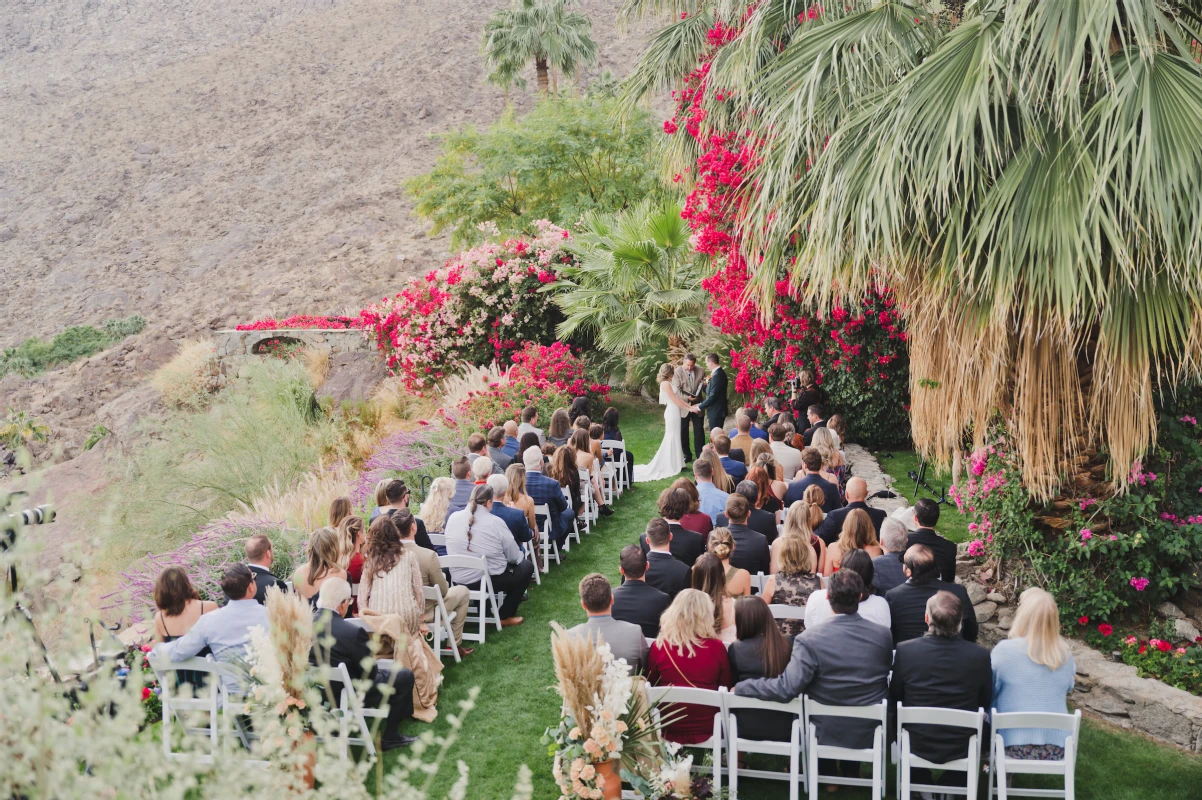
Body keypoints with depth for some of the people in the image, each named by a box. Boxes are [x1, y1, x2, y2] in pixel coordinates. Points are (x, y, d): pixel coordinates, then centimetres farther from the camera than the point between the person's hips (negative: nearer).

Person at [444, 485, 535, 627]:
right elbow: (514, 557, -7)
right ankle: (505, 616, 18)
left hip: (458, 581, 6)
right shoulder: (495, 522, -15)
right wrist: (521, 557, 17)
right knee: (527, 566, 18)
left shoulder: (453, 518, -2)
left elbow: (452, 550, 11)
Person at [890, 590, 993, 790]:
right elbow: (985, 703, 1)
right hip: (961, 747, 0)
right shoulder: (980, 655, -17)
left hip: (916, 745, 0)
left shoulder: (904, 650, -18)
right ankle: (952, 788, 35)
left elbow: (894, 700, -2)